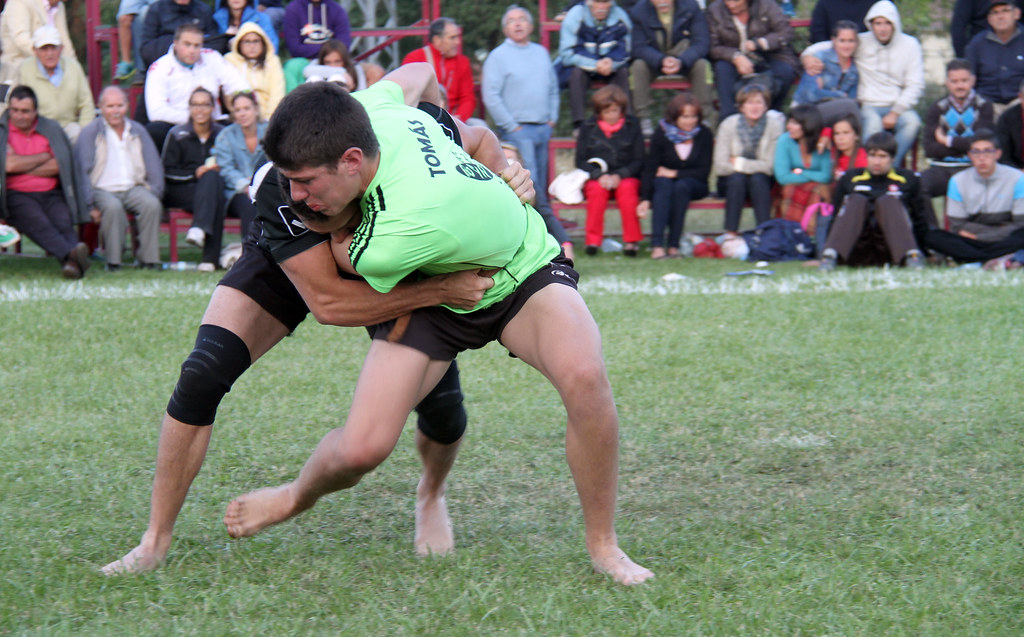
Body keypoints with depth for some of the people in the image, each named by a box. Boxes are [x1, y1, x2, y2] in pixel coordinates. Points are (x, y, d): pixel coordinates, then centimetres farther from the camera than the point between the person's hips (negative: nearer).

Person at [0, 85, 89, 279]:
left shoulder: (51, 129, 13)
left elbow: (58, 166, 3)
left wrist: (22, 167, -2)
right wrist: (44, 157, 3)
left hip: (50, 193, 3)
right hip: (16, 195, -3)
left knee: (63, 219, -29)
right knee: (35, 220, -33)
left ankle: (71, 263, -55)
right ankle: (69, 254, -57)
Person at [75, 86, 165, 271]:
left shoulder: (138, 131, 15)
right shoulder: (90, 133, 2)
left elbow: (154, 166, 15)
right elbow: (82, 171, -4)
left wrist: (155, 192, -2)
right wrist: (90, 206, -14)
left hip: (133, 188, 3)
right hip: (102, 190, -3)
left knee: (152, 205, -28)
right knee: (113, 207, -37)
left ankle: (148, 259, -21)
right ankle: (113, 261, -28)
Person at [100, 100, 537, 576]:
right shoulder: (281, 188, -42)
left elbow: (479, 139, -11)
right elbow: (329, 302, -39)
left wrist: (503, 173, -33)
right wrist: (439, 290, -44)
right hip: (289, 263, -2)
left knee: (442, 403, -7)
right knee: (202, 374, -20)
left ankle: (431, 496, 31)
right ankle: (156, 540, -5)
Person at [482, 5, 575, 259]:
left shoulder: (541, 53, 16)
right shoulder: (498, 56, -3)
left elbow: (553, 88, 23)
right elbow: (490, 96, -9)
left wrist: (552, 119, 11)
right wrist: (511, 126, -11)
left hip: (542, 130, 6)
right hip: (517, 131, -6)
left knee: (539, 188, 6)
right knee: (530, 187, -11)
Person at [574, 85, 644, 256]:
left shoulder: (632, 125, 6)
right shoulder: (588, 127, 7)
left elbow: (638, 160, 3)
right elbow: (580, 161, 3)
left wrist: (619, 176, -15)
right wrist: (599, 175, -15)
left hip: (626, 177, 0)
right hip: (595, 179, 0)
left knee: (627, 188, -34)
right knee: (598, 189, -34)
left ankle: (631, 240, -31)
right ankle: (592, 240, -32)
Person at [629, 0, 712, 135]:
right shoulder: (639, 12, -14)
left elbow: (701, 43, -19)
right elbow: (639, 47, -19)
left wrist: (680, 61, -39)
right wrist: (662, 61, -39)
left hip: (685, 62, 0)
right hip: (653, 61, 0)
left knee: (701, 65, -30)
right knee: (638, 66, -30)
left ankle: (705, 118, -24)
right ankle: (643, 119, -26)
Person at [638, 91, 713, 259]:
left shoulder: (704, 134, -7)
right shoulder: (661, 133, -7)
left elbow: (704, 171, -7)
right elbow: (650, 168, -9)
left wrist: (675, 173, -13)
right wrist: (646, 199, -19)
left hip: (694, 185, 0)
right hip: (666, 183, 0)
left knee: (681, 186, -34)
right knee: (663, 184, -34)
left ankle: (674, 245, -33)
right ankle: (657, 245, -43)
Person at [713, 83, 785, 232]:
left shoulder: (774, 126, -11)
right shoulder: (728, 125, -10)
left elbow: (771, 166, -16)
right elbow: (720, 167, -16)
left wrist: (740, 163, -17)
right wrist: (753, 166, -19)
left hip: (762, 182, 0)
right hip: (731, 182, 0)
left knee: (757, 178, -32)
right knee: (737, 178, -32)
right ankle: (730, 233, -33)